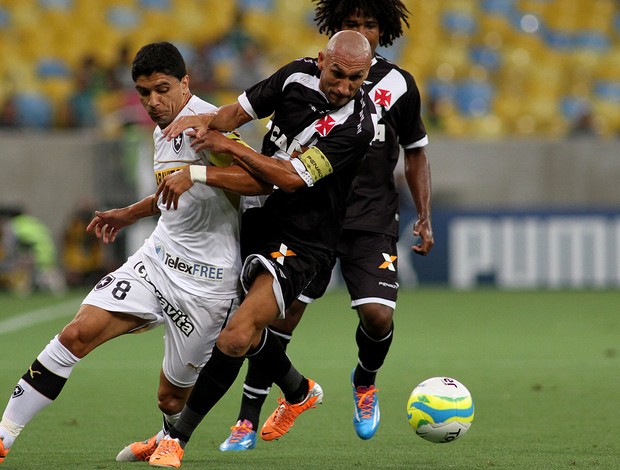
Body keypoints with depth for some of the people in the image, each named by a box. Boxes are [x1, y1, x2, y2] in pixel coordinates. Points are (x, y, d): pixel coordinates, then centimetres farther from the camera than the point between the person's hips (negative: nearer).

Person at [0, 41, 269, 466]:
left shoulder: (202, 121, -16)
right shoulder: (163, 129, 13)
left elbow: (260, 180, -26)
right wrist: (129, 215, 40)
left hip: (206, 279, -7)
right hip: (158, 257, 8)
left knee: (172, 397, 3)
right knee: (78, 333, -11)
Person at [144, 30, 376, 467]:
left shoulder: (357, 123, -23)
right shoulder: (299, 75, -4)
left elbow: (292, 178, -24)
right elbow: (240, 110, 6)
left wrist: (229, 146, -18)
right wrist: (205, 121, -16)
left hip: (300, 242, -7)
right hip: (259, 216, 7)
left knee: (236, 336, -19)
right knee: (248, 325, 20)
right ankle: (299, 391, 49)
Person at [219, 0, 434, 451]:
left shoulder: (398, 85, 4)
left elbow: (416, 153, 14)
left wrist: (425, 219, 7)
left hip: (373, 222, 0)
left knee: (378, 315, -14)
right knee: (280, 314, -7)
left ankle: (365, 381, 21)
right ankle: (248, 422, 4)